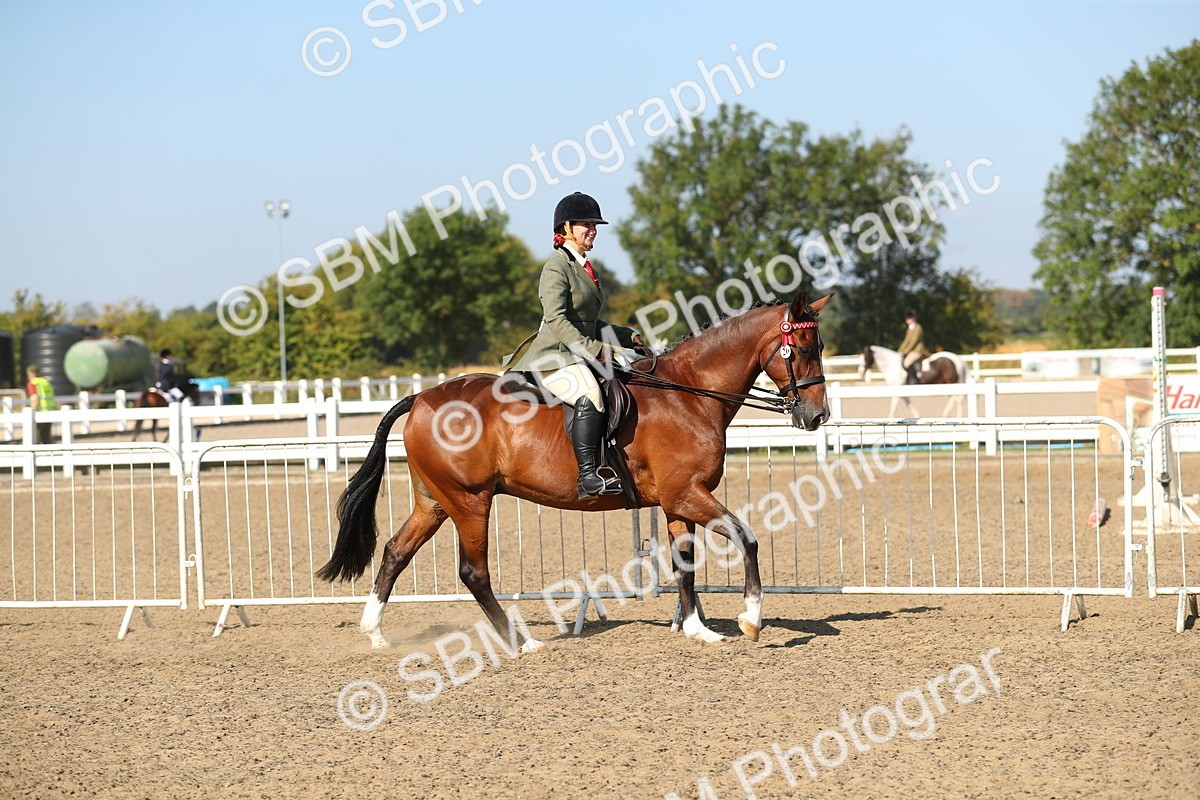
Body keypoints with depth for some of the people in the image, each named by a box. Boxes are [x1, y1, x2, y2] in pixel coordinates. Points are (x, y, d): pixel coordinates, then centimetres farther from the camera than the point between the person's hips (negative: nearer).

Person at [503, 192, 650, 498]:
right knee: (590, 396, -34)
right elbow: (556, 320, -19)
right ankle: (587, 477, -39)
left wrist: (627, 336, 15)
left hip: (582, 356, 10)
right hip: (555, 357, -10)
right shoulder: (556, 267, -8)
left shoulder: (585, 268, 20)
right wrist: (594, 349, -25)